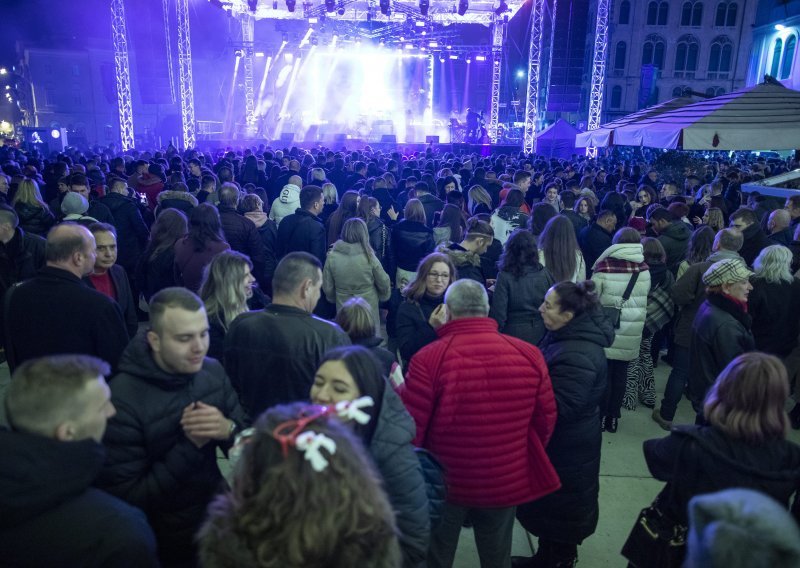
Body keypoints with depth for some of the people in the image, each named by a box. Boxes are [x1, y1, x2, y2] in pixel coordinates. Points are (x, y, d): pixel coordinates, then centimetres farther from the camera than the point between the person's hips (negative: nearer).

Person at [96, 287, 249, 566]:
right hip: (165, 535, -4)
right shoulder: (122, 399, -22)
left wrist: (229, 430, -23)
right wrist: (189, 445, -26)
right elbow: (127, 499, -20)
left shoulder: (213, 370, -8)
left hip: (218, 509, 5)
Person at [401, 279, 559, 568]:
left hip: (444, 482, -2)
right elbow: (546, 421, -2)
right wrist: (528, 460, 16)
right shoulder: (529, 355, -13)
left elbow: (410, 428, -18)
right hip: (506, 483, 2)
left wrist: (401, 390, 4)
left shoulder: (429, 358, -23)